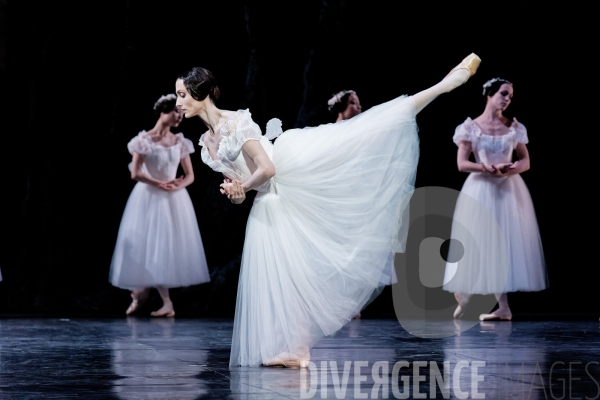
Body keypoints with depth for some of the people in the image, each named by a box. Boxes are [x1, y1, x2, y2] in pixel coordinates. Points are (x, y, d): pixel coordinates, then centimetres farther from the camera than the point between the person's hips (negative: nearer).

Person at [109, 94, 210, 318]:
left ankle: (142, 291, 17)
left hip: (175, 200, 4)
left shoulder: (180, 142, 5)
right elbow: (135, 173, -12)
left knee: (173, 247, 1)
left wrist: (178, 185, -13)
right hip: (150, 198, -4)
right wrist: (159, 184, -17)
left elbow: (190, 175, 7)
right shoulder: (144, 140, -6)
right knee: (151, 247, -4)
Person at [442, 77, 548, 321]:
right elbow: (462, 164, -7)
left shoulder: (514, 127, 7)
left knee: (505, 242, -1)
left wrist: (511, 169, -15)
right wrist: (490, 168, -21)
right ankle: (463, 298, 13)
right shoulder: (471, 128, -2)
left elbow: (526, 162, 7)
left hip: (510, 191, 3)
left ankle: (503, 306, -1)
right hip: (481, 190, -2)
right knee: (478, 244, -2)